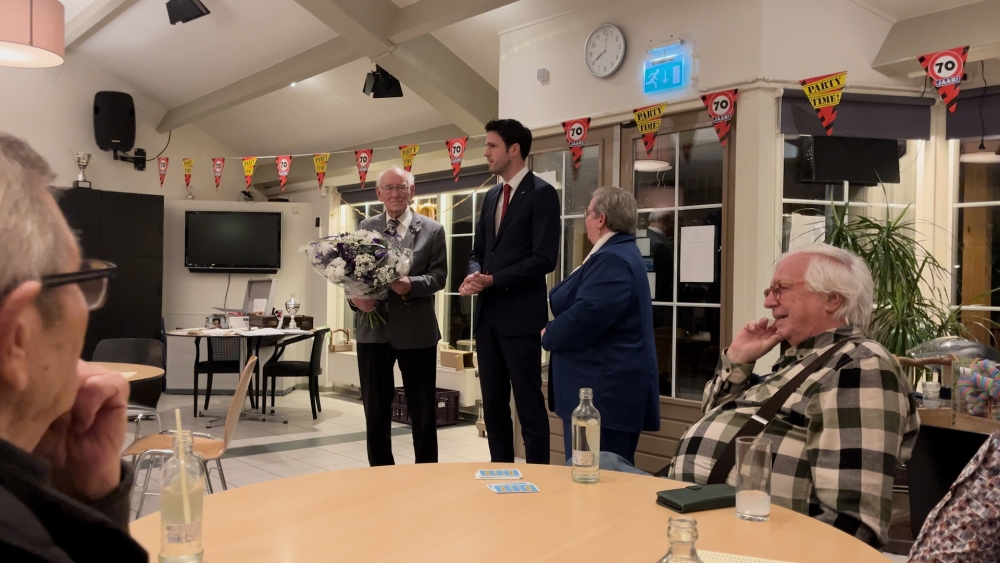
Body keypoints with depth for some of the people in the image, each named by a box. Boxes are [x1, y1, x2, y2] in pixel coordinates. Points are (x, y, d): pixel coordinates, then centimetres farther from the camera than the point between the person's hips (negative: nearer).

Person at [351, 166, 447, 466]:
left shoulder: (432, 229, 2)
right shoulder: (365, 227, 9)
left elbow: (439, 275, -5)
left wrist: (411, 284, -24)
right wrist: (355, 297, -15)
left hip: (417, 330, -2)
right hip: (373, 330, 2)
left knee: (423, 410, 8)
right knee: (375, 409, 12)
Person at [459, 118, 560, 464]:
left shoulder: (541, 193, -7)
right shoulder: (491, 197, 17)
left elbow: (544, 259, -16)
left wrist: (493, 280, -17)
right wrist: (474, 275, -3)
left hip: (520, 316, -7)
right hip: (488, 314, 8)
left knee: (529, 403, -1)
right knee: (493, 403, 12)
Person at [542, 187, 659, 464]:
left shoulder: (612, 260, -17)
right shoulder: (618, 253, 18)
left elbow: (585, 317, -26)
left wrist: (548, 334, -9)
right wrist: (554, 330, 5)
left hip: (606, 388, -11)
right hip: (608, 385, 11)